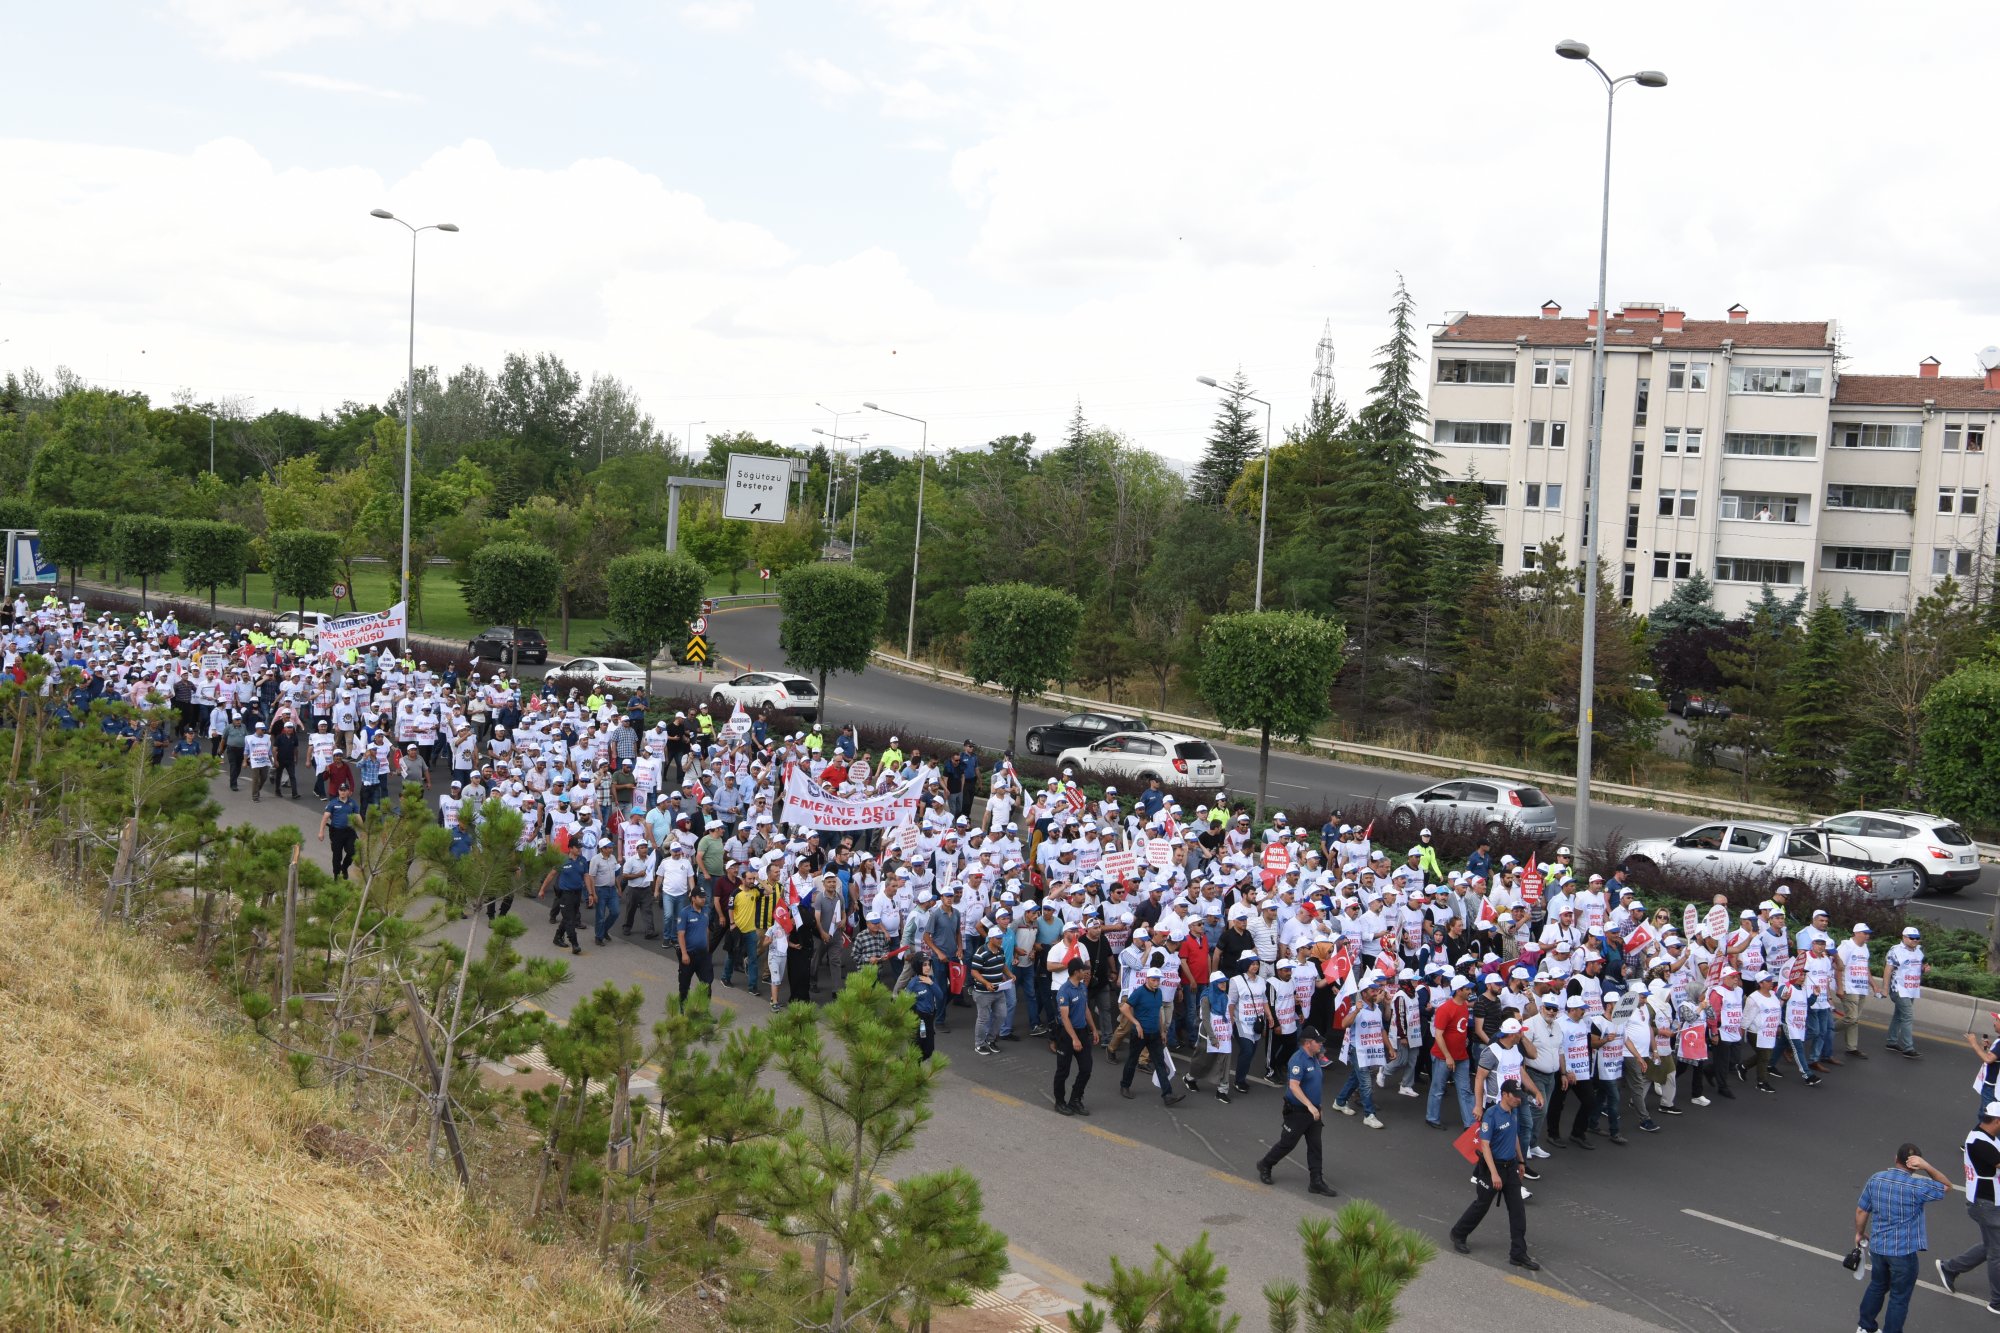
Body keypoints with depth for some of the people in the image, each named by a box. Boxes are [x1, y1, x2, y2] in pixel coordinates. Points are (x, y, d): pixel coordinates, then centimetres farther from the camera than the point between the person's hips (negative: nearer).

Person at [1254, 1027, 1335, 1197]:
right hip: (1297, 1111, -8)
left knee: (1315, 1146, 5)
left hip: (1313, 1110, 8)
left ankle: (1316, 1181, 8)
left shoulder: (1313, 1059, 10)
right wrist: (1310, 1106, -33)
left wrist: (1318, 1106, 23)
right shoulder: (1298, 1060, -21)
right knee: (1287, 1143, 4)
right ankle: (1265, 1165, 26)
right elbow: (1294, 1086, -29)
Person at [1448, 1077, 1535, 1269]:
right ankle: (1458, 1234, 32)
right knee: (1482, 1204, 9)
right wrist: (1494, 1173, -28)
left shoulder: (1514, 1111, 3)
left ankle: (1518, 1254, 9)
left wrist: (1520, 1161, 25)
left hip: (1511, 1167, 7)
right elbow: (1485, 1145, -23)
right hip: (1493, 1166, -7)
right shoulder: (1491, 1115, -21)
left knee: (1518, 1210, 4)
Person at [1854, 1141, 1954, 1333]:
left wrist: (1860, 1233, 20)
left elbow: (1861, 1211, 3)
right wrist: (1927, 1167, -16)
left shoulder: (1875, 1179, -4)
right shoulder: (1916, 1186, -20)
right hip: (1904, 1252, -6)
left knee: (1877, 1286, 27)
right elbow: (1946, 1187, -5)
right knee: (1899, 1297, 10)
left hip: (1877, 1247, 6)